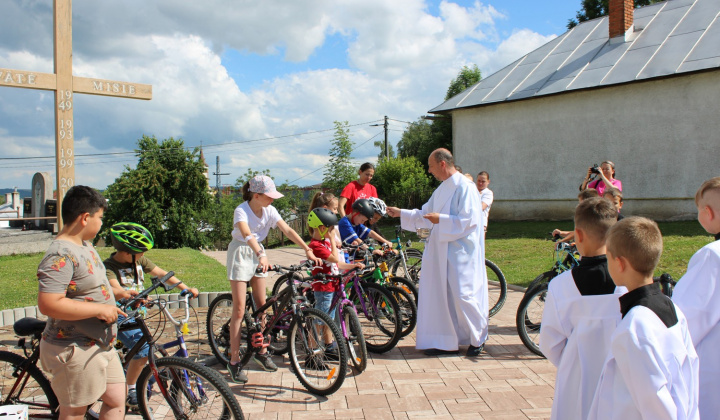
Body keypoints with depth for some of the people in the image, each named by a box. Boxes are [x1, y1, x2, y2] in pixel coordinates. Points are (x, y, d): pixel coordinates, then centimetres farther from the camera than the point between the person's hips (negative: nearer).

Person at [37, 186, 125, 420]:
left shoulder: (85, 245, 9)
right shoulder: (60, 256, -23)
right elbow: (48, 304, -32)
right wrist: (99, 309, -27)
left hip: (100, 345, 9)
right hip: (75, 350, -9)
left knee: (116, 401, 14)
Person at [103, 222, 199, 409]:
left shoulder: (139, 260, 3)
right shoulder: (108, 267, -15)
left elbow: (161, 273, 2)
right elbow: (115, 289, -32)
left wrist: (186, 288, -5)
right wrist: (132, 293, -54)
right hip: (120, 316, -7)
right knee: (143, 348, -21)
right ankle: (129, 393, -6)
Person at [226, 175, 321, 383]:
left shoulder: (269, 210, -6)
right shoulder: (242, 210, -23)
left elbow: (287, 230, -12)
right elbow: (247, 234, -41)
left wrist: (308, 250, -22)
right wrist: (261, 254, -57)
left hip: (257, 253, 6)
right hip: (240, 254, -6)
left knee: (262, 304, 8)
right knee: (239, 309, -7)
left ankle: (261, 352, 23)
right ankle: (234, 361, 0)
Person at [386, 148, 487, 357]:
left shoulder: (465, 188, -13)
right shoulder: (442, 189, 15)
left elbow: (470, 220, -20)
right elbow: (424, 214, 22)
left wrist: (441, 219, -19)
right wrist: (400, 213, 18)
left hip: (460, 252, -9)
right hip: (441, 250, 9)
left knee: (462, 295, -4)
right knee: (441, 296, 8)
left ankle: (477, 339, 15)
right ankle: (446, 341, 16)